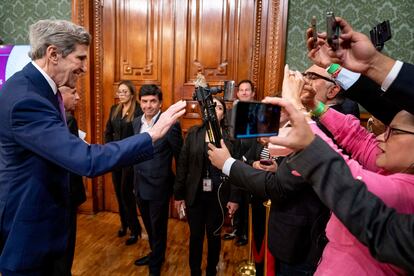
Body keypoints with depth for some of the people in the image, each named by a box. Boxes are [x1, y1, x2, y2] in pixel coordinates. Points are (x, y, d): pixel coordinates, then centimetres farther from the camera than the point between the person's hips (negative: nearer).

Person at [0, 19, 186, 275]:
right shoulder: (25, 99, -31)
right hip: (28, 225, -9)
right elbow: (87, 161, -37)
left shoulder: (37, 86, 1)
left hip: (40, 209, 9)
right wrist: (152, 135, -33)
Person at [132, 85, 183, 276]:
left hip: (158, 186, -6)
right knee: (149, 225, 24)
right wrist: (137, 177, 14)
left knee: (158, 227, 13)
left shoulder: (170, 124, -18)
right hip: (140, 185, 6)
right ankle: (155, 254, 49)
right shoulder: (136, 122, 2)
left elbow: (180, 156, -10)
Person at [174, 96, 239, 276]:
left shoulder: (229, 135, -4)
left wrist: (234, 198, -7)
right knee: (196, 235, 13)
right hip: (195, 194, 1)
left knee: (214, 236, 15)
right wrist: (178, 194, 0)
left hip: (218, 195, -1)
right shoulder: (193, 133, -1)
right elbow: (182, 164, 0)